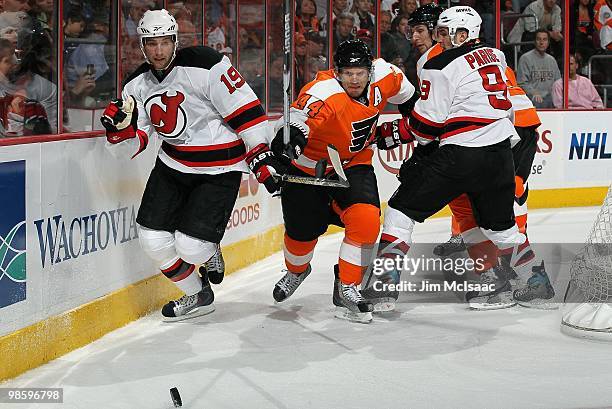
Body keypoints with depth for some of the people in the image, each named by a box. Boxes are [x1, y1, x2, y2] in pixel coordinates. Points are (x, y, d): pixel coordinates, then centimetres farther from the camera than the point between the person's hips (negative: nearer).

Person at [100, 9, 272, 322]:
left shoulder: (205, 66, -19)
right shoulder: (138, 84, 1)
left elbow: (245, 109, -17)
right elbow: (130, 145, 2)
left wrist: (261, 157, -17)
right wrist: (120, 126, -20)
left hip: (219, 169, -6)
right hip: (173, 164, 6)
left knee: (190, 245, -13)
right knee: (153, 238, -2)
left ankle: (210, 252, 26)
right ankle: (198, 297, 20)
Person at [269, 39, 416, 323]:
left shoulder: (384, 75, -15)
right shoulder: (324, 93, -32)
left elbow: (405, 93, 9)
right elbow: (294, 122, -44)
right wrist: (282, 148, -63)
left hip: (354, 163, 3)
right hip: (308, 168, -3)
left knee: (366, 220, -20)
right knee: (302, 231, 7)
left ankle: (347, 289, -3)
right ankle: (297, 270, 44)